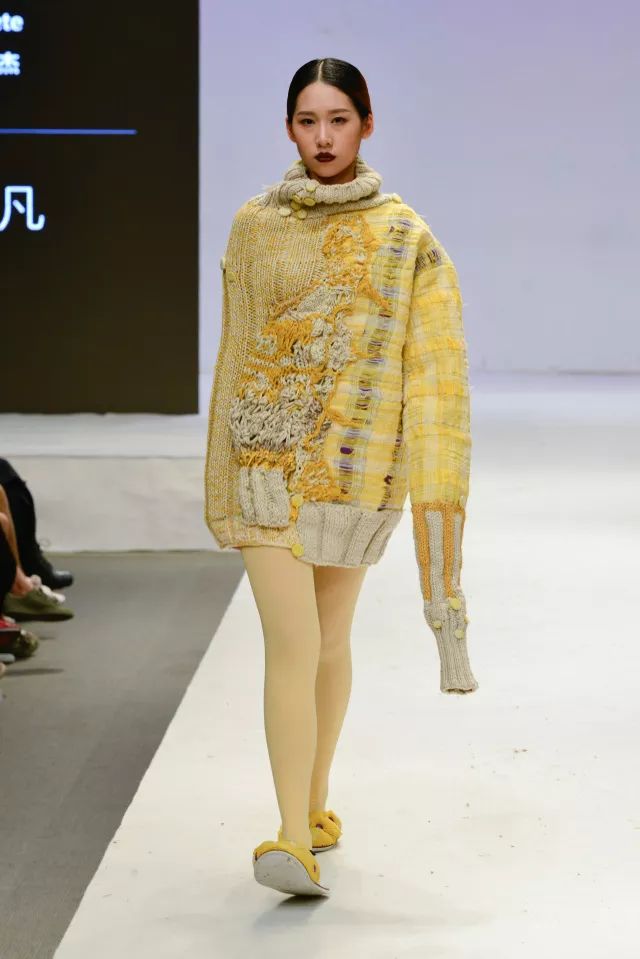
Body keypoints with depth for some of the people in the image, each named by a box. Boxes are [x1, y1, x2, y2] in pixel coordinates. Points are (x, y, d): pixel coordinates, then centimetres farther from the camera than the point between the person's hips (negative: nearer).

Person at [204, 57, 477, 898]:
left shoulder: (406, 238, 0)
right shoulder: (253, 228, 6)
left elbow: (435, 367, -6)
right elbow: (235, 354, 11)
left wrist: (437, 486, -15)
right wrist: (223, 481, 11)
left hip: (358, 466, 0)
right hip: (268, 460, 0)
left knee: (330, 642, 14)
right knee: (292, 645, -11)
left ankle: (315, 803, 34)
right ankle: (295, 841, -12)